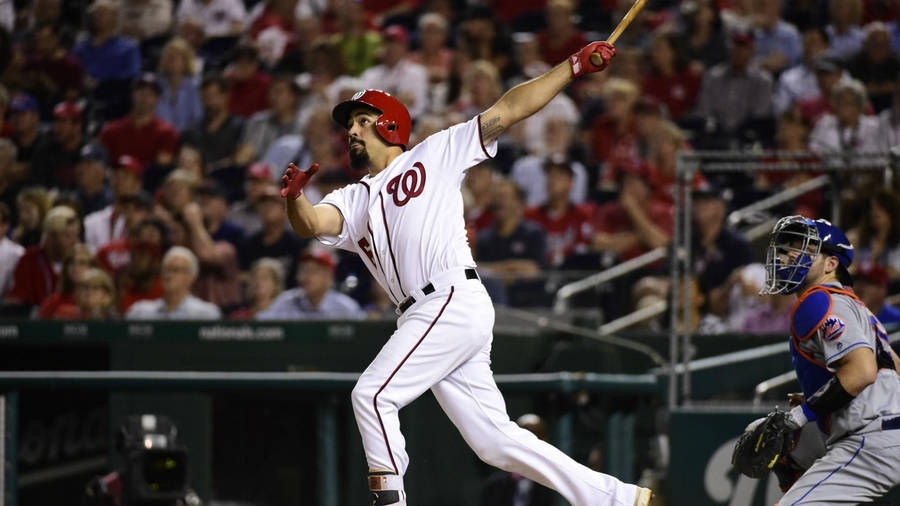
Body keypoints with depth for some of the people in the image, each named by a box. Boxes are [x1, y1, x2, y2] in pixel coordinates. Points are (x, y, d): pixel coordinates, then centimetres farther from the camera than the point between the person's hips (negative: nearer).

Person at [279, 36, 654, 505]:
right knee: (494, 442, 3)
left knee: (372, 395, -15)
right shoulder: (353, 201, 24)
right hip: (423, 319, 6)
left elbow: (509, 110, 7)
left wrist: (575, 66, 0)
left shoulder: (435, 154, 11)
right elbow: (312, 224, 3)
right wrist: (293, 197, -20)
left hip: (455, 302, -6)